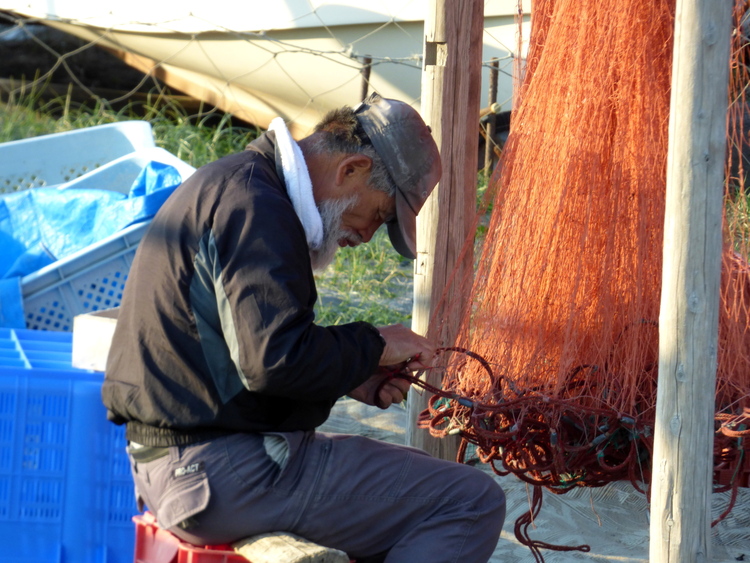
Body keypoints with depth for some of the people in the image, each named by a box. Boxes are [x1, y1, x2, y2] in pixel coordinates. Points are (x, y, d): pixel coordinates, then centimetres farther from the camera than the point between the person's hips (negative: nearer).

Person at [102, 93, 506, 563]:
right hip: (222, 472, -11)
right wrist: (372, 347, -10)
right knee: (474, 504, -12)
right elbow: (275, 360, -26)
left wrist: (353, 379, 11)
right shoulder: (255, 207, -17)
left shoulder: (232, 183, 17)